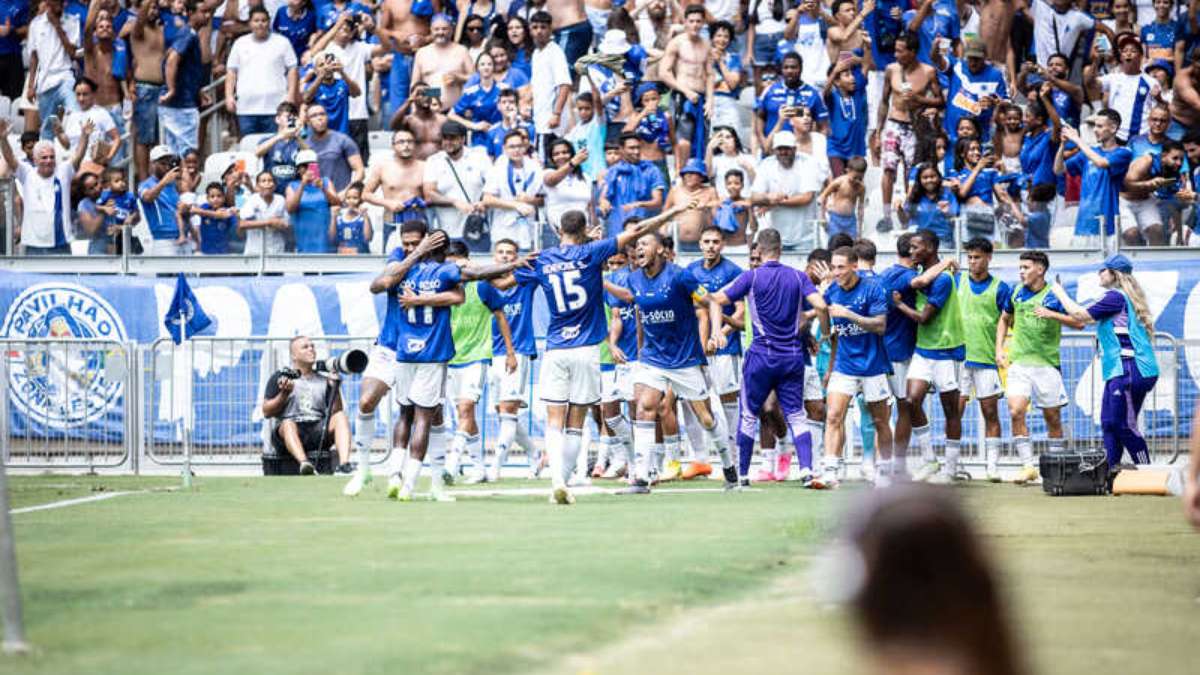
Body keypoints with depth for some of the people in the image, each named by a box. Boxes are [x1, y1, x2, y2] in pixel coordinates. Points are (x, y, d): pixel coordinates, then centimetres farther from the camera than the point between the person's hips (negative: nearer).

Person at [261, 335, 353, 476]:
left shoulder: (324, 380, 23)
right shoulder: (279, 378, 16)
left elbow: (335, 413, 14)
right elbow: (267, 412, 8)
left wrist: (335, 389, 0)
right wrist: (284, 394, -6)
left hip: (318, 432, 3)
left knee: (341, 417, -24)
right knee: (288, 424, -36)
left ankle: (344, 464, -44)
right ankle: (304, 464, -63)